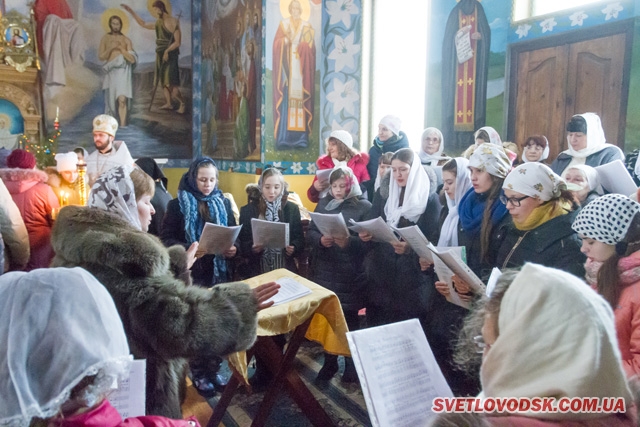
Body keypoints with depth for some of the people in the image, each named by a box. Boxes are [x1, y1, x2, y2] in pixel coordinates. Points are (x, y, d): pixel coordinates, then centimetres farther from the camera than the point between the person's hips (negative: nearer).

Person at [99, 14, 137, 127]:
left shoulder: (126, 40, 4)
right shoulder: (105, 38, 8)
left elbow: (132, 59, -3)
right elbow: (101, 57, 2)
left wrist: (121, 48, -13)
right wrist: (111, 48, -12)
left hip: (123, 71, -2)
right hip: (110, 72, 3)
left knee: (122, 99, -18)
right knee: (111, 99, 12)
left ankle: (123, 125, -17)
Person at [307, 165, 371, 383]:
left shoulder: (364, 206, -4)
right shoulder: (323, 203, 9)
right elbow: (310, 232, 6)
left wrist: (349, 242, -26)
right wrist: (320, 240, -15)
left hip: (351, 275, -3)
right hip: (324, 272, 4)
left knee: (350, 320, 9)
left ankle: (351, 364, 27)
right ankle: (329, 362, 30)